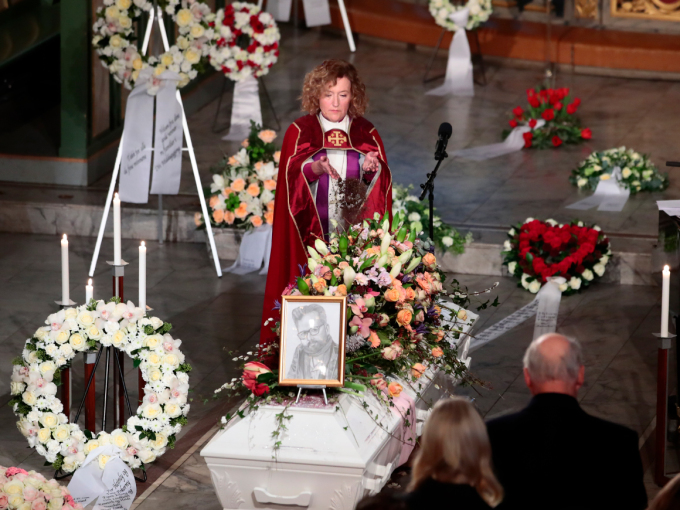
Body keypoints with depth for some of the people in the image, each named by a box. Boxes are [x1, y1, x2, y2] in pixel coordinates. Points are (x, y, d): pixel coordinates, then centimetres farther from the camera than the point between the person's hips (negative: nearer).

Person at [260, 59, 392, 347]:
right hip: (311, 234, -1)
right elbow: (290, 174, -5)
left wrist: (371, 170, -18)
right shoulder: (299, 132, 4)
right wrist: (314, 169, -25)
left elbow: (382, 183, 5)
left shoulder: (367, 134, 8)